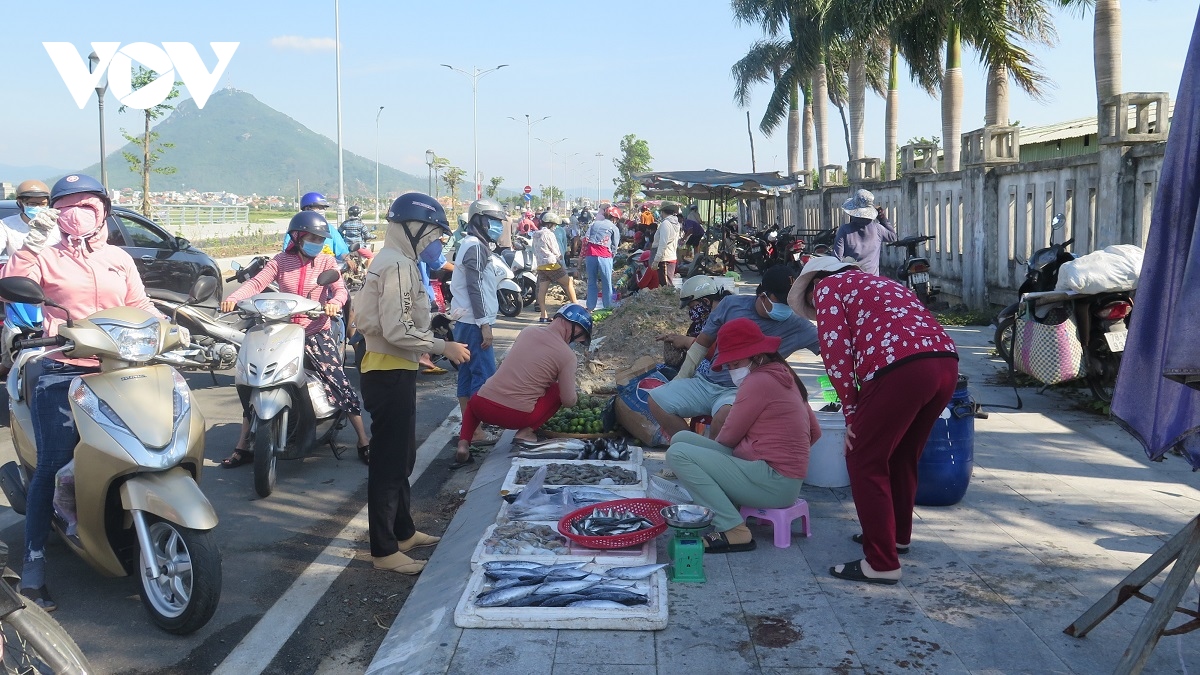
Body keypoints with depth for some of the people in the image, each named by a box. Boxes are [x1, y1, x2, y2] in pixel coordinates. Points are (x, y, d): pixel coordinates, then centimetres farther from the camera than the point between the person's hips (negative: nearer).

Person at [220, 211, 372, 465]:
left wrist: (335, 303, -37)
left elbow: (340, 289, -13)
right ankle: (242, 446, 11)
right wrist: (233, 298, -28)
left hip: (317, 333, -2)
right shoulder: (281, 261, 4)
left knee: (340, 384, -12)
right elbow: (256, 283, -10)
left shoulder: (326, 261, 1)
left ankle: (364, 441, 1)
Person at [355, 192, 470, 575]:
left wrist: (433, 345, 15)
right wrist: (443, 347, -17)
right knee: (389, 461, -4)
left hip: (391, 370, 11)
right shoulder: (398, 265, -18)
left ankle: (403, 531, 33)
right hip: (391, 374, -11)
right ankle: (384, 550, 3)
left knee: (401, 457, 20)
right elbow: (398, 330, -25)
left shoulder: (391, 260, 15)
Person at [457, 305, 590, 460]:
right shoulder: (567, 355, -6)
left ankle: (463, 442, 13)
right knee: (558, 390, 17)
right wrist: (576, 397, 21)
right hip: (517, 416, -4)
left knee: (474, 401, 39)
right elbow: (569, 401, -2)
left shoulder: (528, 331, 9)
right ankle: (526, 431, 6)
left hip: (482, 407, 4)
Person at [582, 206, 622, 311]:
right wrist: (611, 257, 18)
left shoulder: (594, 223, 18)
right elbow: (614, 247, 5)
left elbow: (585, 239, 9)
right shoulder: (614, 228, 9)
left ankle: (590, 307, 14)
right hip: (604, 256, -3)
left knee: (591, 282, 12)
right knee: (607, 283, 7)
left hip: (590, 255, 3)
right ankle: (607, 306, 12)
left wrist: (584, 255, 12)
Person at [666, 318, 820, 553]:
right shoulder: (783, 376, 13)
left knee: (677, 454, -15)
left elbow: (728, 436, -6)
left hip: (773, 484, -10)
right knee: (682, 438, 8)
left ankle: (733, 530, -15)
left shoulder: (759, 381, -15)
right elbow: (815, 431, 19)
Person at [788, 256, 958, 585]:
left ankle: (881, 564, 5)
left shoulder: (828, 287, 13)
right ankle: (897, 534, 42)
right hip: (946, 362, 8)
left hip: (901, 368, -8)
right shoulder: (879, 283, 35)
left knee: (865, 463, 4)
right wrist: (864, 411, 32)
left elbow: (837, 354, 1)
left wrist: (851, 412, 8)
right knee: (902, 457, 26)